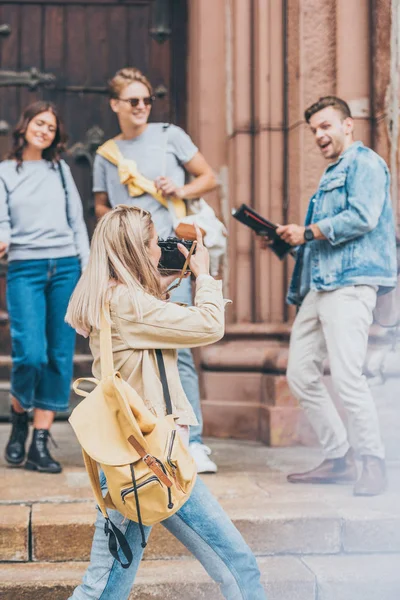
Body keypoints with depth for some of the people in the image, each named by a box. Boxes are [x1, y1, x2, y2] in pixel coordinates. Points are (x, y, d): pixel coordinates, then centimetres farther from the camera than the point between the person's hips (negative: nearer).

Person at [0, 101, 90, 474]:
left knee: (60, 355, -2)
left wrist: (87, 269, 6)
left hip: (66, 267, 3)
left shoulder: (61, 170, 15)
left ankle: (40, 444, 4)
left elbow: (77, 222, 14)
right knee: (30, 354, -16)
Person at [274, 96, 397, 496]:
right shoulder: (331, 175, 28)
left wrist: (308, 233, -9)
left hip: (349, 283, -10)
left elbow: (362, 218, -17)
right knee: (300, 376, 6)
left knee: (346, 376, -15)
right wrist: (289, 238, 14)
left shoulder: (365, 163, -1)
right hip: (318, 284, 10)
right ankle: (338, 459, 14)